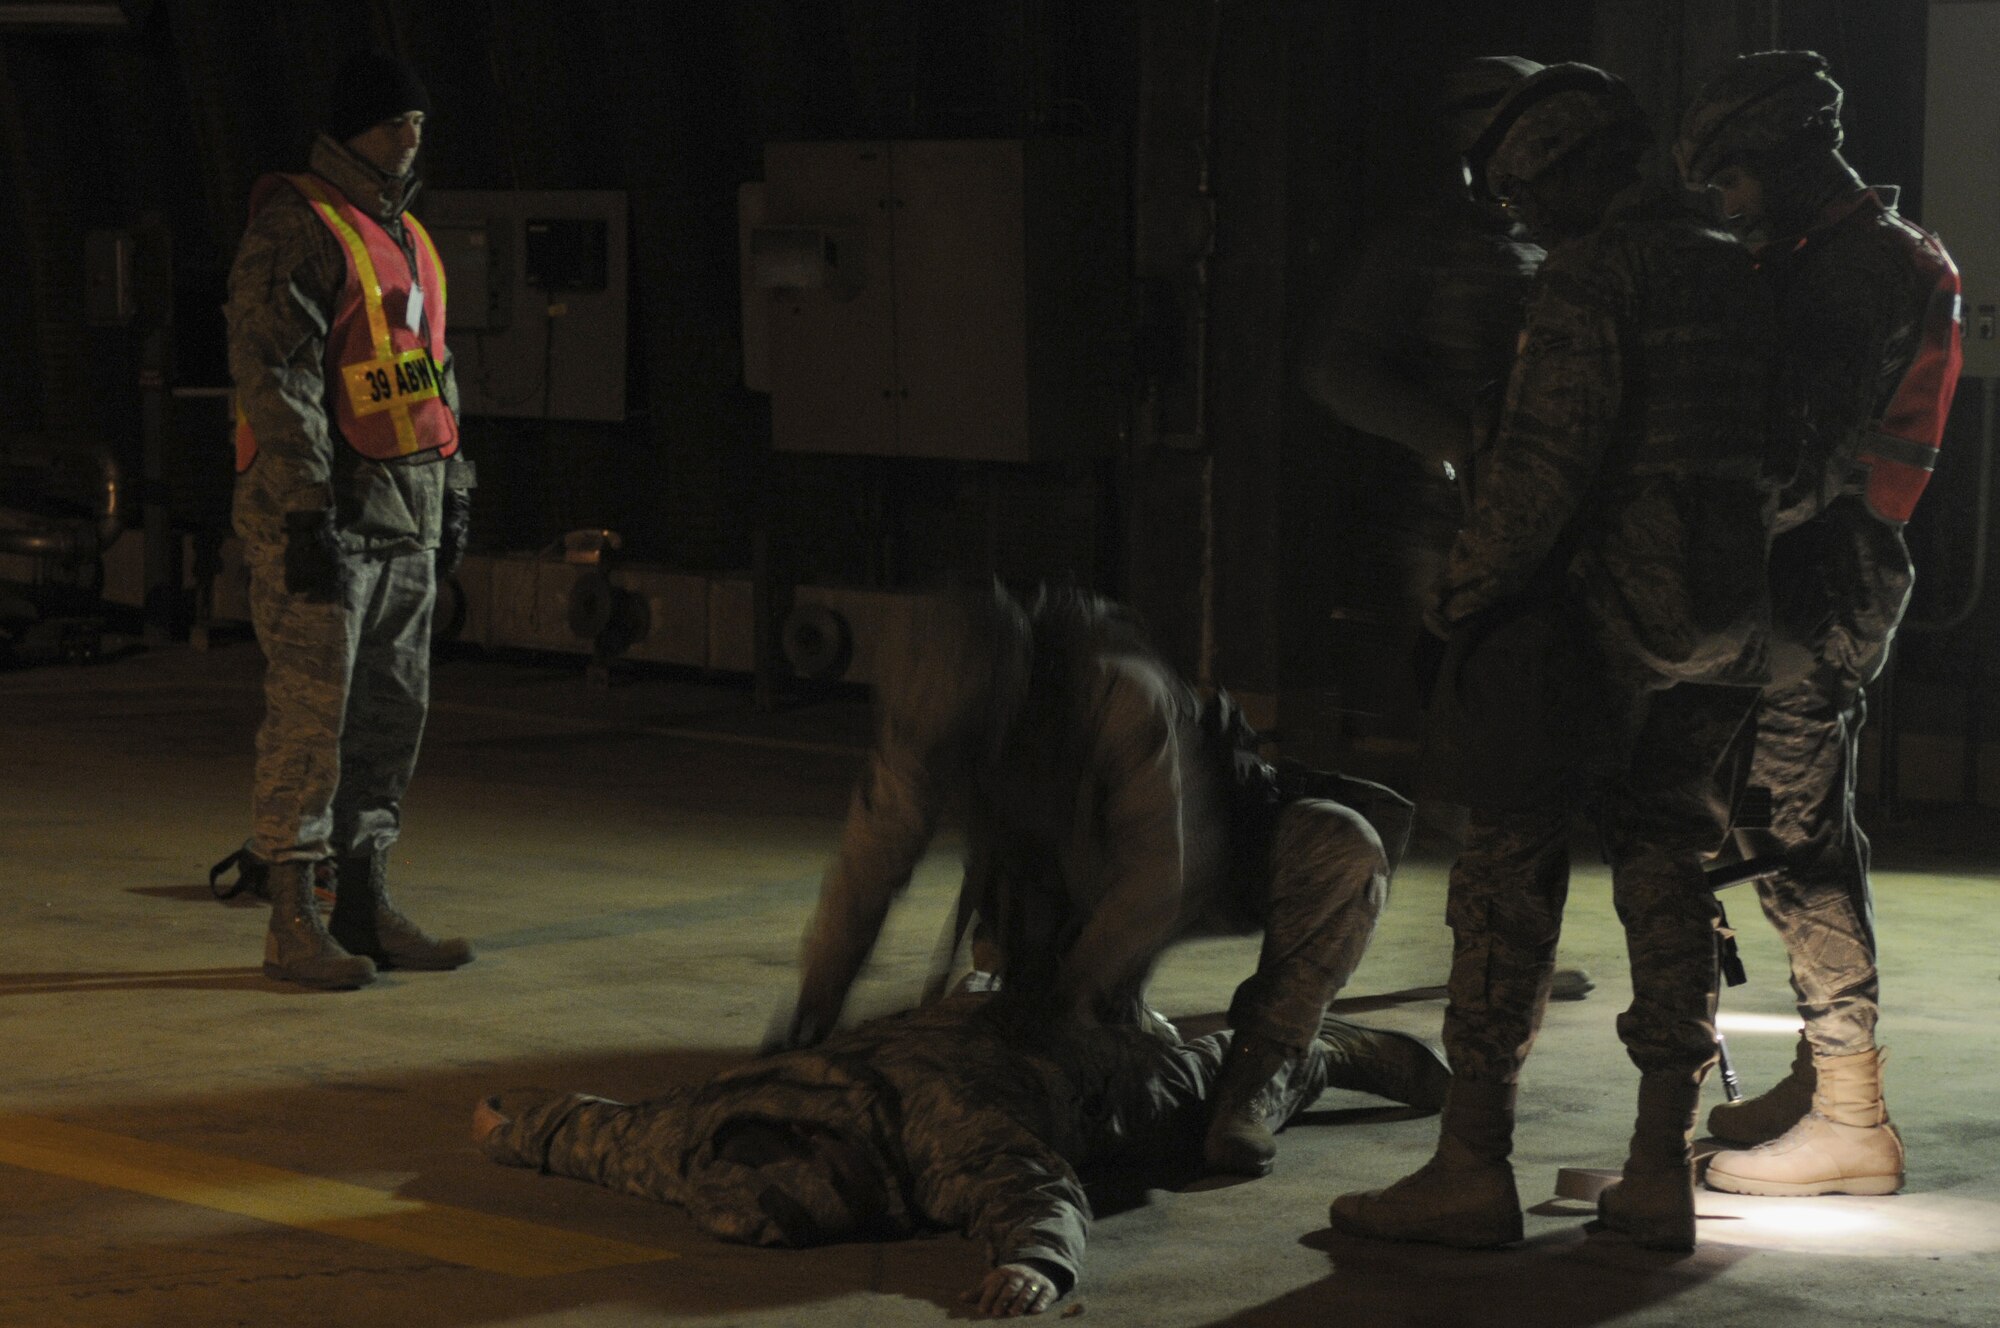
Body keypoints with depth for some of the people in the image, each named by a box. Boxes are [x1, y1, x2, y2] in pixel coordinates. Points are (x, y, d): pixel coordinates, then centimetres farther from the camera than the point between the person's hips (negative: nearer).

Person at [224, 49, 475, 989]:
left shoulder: (409, 240, 18)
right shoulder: (296, 230, -10)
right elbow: (273, 376, -17)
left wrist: (452, 491, 20)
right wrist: (307, 514, -21)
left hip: (404, 522, 9)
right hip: (322, 518, -9)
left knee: (392, 715, 11)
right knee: (310, 713, -8)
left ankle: (364, 908, 19)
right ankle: (294, 925, -3)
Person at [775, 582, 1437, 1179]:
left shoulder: (1121, 693, -40)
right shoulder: (934, 705, -25)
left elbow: (1155, 871, -33)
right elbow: (870, 859, -18)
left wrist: (1073, 988, -32)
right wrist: (812, 1014, -21)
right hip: (1073, 887, 4)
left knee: (1344, 849, -33)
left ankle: (1247, 1084, -26)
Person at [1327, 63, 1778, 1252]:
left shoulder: (1591, 273, -11)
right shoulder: (1739, 275, 14)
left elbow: (1546, 454, -19)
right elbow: (1772, 448, 16)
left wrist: (1469, 593, -12)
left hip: (1601, 605, -7)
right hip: (1726, 615, 8)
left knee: (1512, 871, -2)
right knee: (1669, 866, 11)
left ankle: (1473, 1165, -1)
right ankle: (1665, 1168, 10)